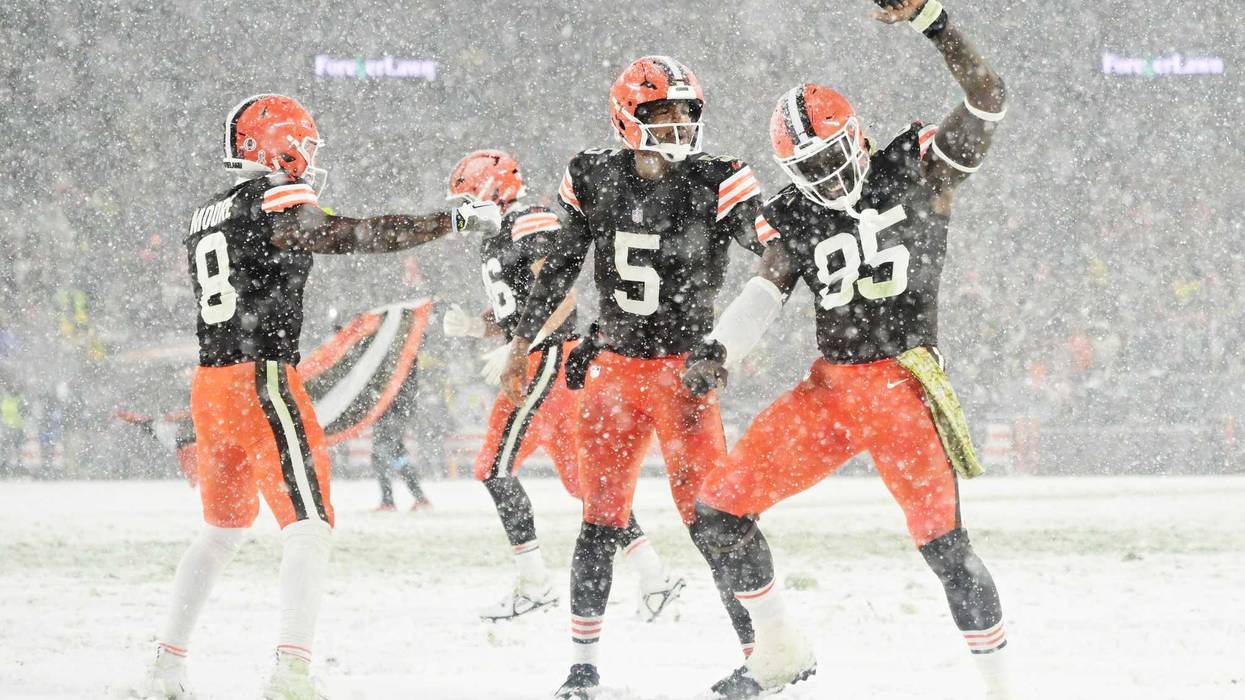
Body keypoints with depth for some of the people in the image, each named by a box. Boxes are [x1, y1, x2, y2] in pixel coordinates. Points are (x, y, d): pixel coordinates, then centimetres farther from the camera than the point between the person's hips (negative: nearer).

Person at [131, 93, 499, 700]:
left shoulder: (205, 219, 16)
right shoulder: (276, 206, -8)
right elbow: (362, 236, -18)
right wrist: (457, 219, -16)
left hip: (209, 384, 8)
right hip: (263, 381, -8)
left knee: (222, 530, 21)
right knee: (308, 528, -10)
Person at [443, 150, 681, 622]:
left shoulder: (532, 224, -10)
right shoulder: (494, 243, 21)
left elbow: (562, 295, -20)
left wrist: (516, 349, -24)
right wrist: (472, 326, 4)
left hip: (547, 359, -10)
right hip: (538, 366, 10)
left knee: (496, 468, -10)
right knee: (581, 478, 7)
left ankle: (534, 585, -8)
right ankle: (655, 577, 6)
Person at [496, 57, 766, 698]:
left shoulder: (713, 185, -8)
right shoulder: (597, 181, 2)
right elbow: (559, 267, 13)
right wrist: (522, 344, 16)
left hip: (685, 367, -3)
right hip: (614, 366, 3)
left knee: (708, 512, -10)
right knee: (601, 517, 6)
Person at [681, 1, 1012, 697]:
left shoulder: (920, 170, -2)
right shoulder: (796, 216, 8)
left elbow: (987, 99, -12)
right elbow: (767, 290, -2)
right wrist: (717, 350, -22)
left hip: (903, 389, -5)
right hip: (829, 389, 5)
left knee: (945, 545, -15)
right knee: (722, 504, 2)